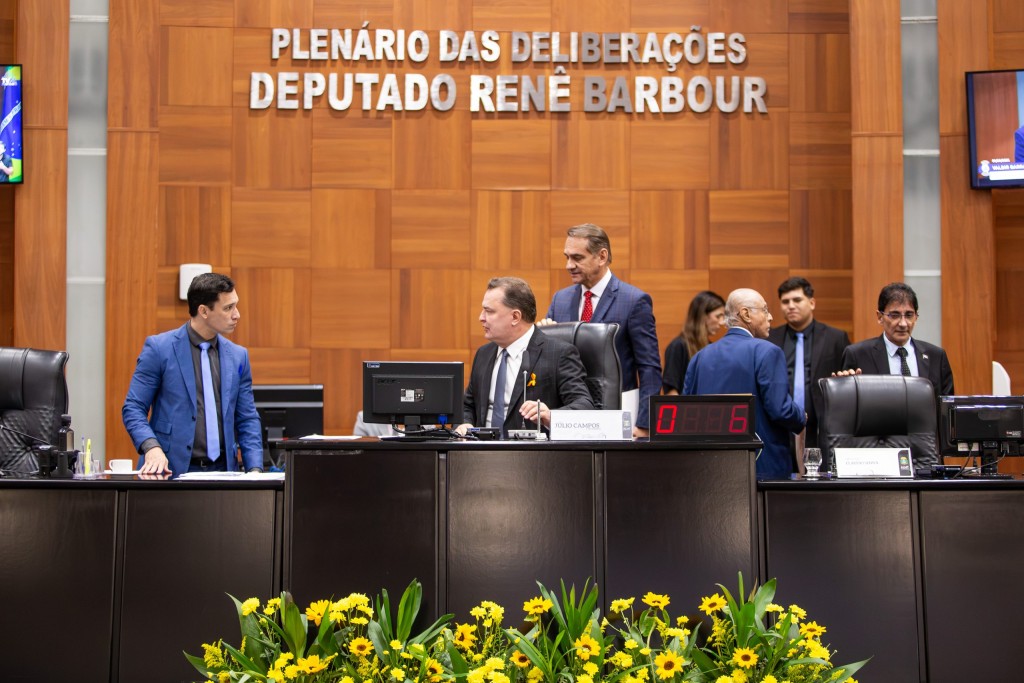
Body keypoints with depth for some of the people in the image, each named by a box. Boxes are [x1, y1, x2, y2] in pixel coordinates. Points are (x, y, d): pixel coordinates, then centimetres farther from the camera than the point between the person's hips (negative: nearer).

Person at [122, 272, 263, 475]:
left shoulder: (238, 356, 11)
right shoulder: (159, 348, -1)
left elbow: (247, 420, 13)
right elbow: (133, 408, -1)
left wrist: (255, 470, 0)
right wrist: (151, 447, -18)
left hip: (221, 472, 3)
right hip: (172, 469, -3)